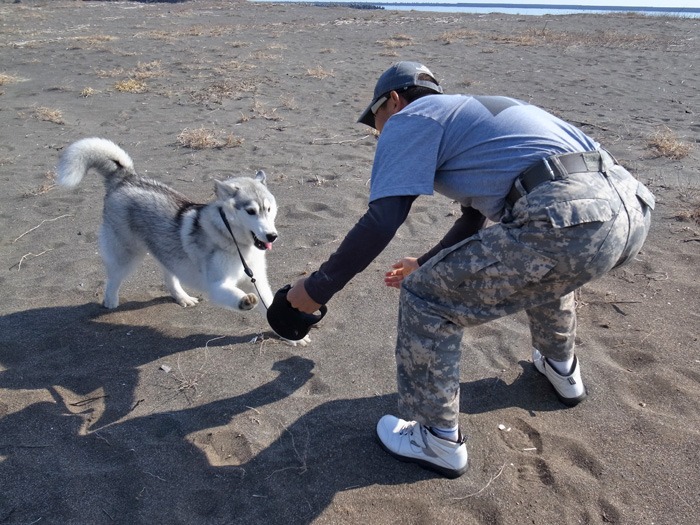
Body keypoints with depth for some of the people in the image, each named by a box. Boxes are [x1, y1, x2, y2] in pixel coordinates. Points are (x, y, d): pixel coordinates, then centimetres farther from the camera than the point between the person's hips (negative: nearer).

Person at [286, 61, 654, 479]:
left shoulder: (409, 119, 9)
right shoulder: (475, 112, 35)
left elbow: (379, 224, -2)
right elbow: (479, 215, 42)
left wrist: (318, 289, 9)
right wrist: (428, 262, 52)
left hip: (568, 222, -10)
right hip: (634, 209, 10)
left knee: (426, 298, 5)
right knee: (540, 256, 40)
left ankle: (438, 441, 19)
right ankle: (561, 370, 54)